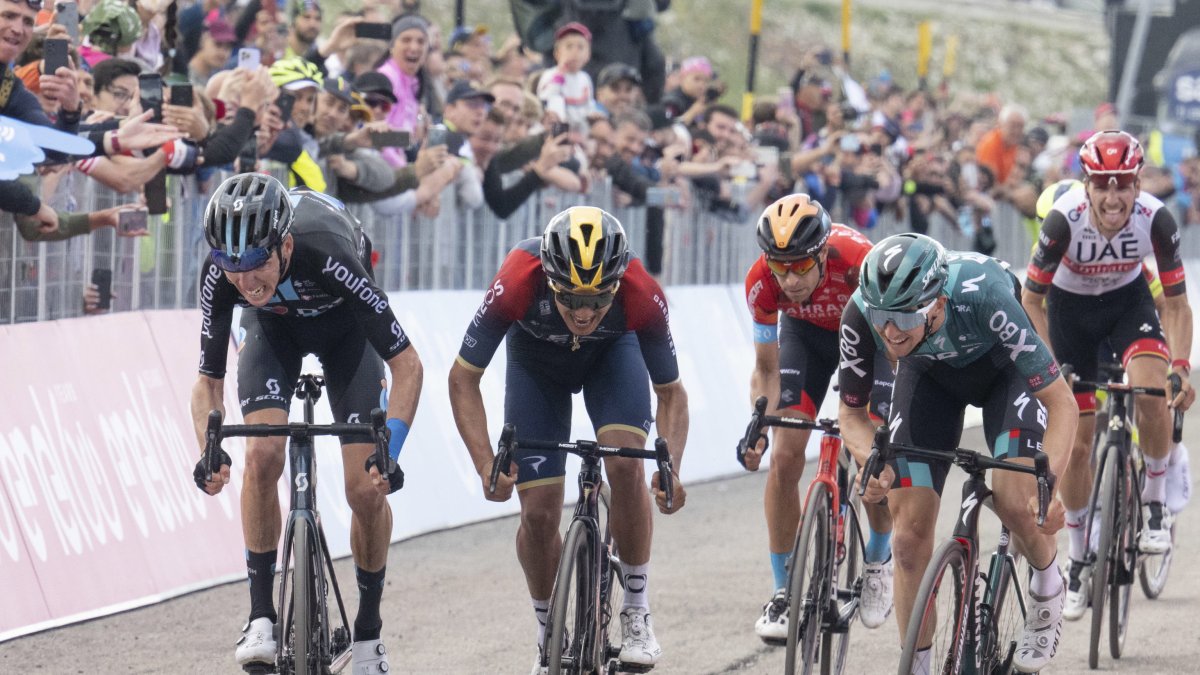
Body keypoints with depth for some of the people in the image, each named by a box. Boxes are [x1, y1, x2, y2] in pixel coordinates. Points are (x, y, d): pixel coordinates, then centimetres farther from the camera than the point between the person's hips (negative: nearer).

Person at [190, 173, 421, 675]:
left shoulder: (328, 257, -43)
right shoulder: (220, 275, -33)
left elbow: (406, 365, -34)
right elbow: (208, 381, -18)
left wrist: (390, 451, -44)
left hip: (343, 326, -2)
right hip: (274, 327, 2)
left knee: (366, 490, -10)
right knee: (262, 455, -23)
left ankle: (368, 631, 11)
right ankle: (260, 616, -10)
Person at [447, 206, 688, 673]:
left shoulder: (642, 295, -38)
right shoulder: (517, 284, -41)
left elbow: (671, 392, -21)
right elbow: (463, 377, -27)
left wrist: (670, 469, -37)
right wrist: (487, 466, -39)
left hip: (612, 355, 0)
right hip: (536, 362, 0)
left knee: (625, 464, -25)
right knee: (538, 512, -7)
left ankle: (637, 615, -9)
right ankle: (548, 634, 17)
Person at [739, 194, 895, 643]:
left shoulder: (859, 262, -41)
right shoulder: (761, 283, -31)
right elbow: (766, 368, -17)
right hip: (805, 333, 2)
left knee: (873, 458, -13)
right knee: (785, 455, -12)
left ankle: (878, 560, 16)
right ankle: (782, 592, -2)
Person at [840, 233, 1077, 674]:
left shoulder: (982, 297, -42)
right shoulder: (861, 314, -33)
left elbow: (1062, 402, -36)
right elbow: (851, 411, -15)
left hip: (1002, 367, -3)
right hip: (929, 372, 3)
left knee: (1014, 501, -25)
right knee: (910, 534, -8)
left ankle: (1047, 587, 7)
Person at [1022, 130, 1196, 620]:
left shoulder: (1155, 219, -28)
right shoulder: (1065, 220, -31)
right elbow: (1032, 299, -19)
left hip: (1128, 300, 0)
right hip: (1070, 308, 0)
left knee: (1151, 387, -32)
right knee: (1076, 443, 1)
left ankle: (1154, 506, -10)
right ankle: (1078, 558, 20)